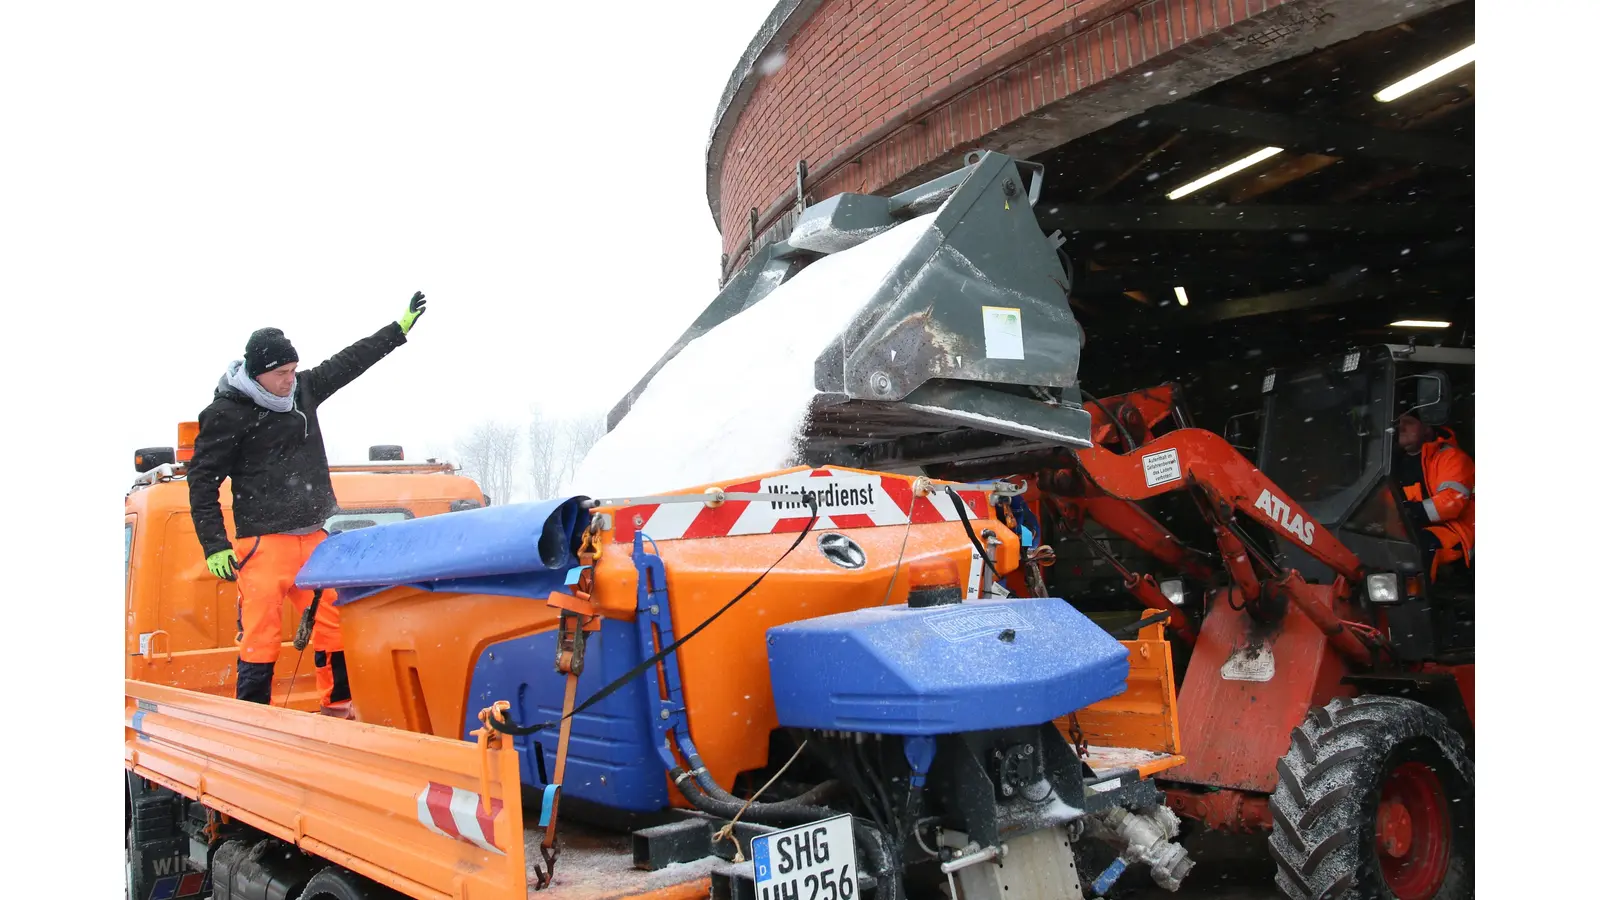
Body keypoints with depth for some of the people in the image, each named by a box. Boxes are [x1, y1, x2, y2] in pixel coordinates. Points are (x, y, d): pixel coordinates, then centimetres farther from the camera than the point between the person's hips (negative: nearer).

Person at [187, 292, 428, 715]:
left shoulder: (303, 390, 8)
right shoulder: (227, 413, -9)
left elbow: (349, 362, 20)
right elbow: (203, 479, -6)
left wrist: (400, 328, 24)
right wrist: (214, 546, -11)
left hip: (313, 538, 6)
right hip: (263, 542, -6)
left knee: (333, 627, 9)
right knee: (260, 639, -6)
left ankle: (339, 710, 21)